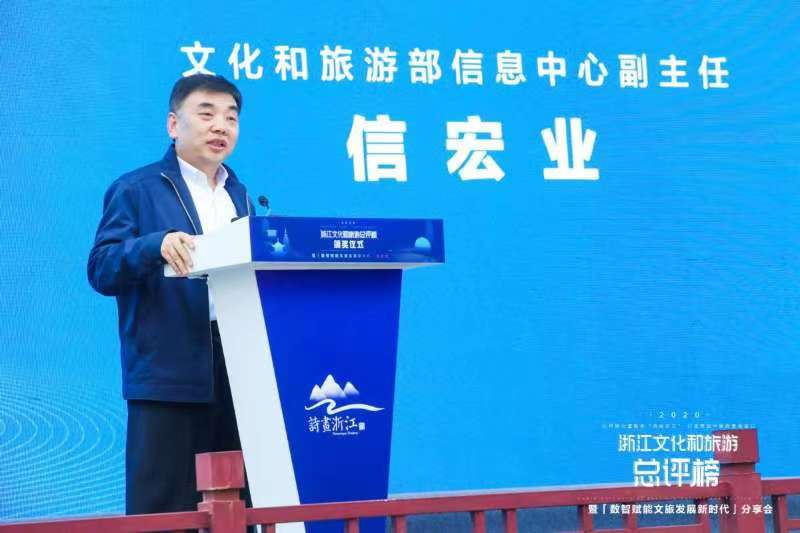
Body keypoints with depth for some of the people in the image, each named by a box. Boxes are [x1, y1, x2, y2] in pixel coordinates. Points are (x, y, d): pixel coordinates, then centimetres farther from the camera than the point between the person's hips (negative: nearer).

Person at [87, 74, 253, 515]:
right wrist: (155, 245, -25)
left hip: (238, 372, 6)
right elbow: (100, 270, -7)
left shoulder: (239, 195, 19)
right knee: (162, 511, -5)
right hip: (168, 374, -6)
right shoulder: (136, 190, 1)